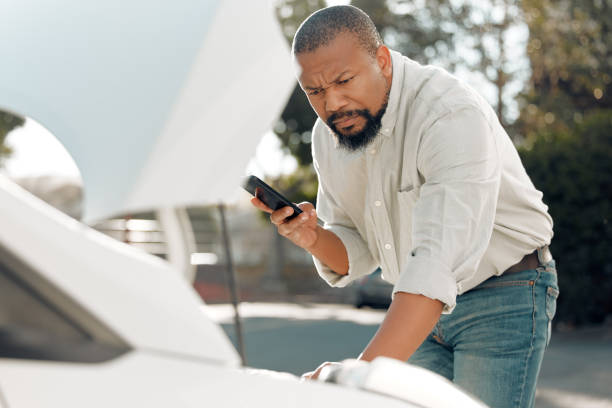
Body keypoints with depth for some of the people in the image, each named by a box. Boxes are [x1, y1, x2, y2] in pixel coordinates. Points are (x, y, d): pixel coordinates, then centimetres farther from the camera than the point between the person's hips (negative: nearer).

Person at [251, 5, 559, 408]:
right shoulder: (328, 136, -3)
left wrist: (362, 372, -48)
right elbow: (358, 255, 6)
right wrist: (314, 240, -18)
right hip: (420, 307, 6)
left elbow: (439, 264, -39)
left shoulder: (453, 115, -27)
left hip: (503, 297, -6)